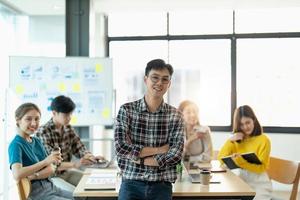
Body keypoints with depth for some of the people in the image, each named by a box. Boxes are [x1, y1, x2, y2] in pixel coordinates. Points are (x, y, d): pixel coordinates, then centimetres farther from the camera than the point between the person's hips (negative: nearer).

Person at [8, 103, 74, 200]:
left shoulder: (37, 141, 11)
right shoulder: (16, 144, -12)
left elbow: (51, 169, 4)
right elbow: (17, 174, -29)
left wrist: (33, 176, -15)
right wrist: (45, 161, -31)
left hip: (51, 187, 7)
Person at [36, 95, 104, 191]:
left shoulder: (68, 128, 3)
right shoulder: (43, 132, -20)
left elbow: (79, 148, 7)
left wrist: (92, 157, -16)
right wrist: (75, 164, -42)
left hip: (67, 171, 7)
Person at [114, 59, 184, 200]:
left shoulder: (175, 115, 1)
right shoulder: (126, 110, -3)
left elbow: (175, 155, -7)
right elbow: (121, 148, -12)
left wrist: (139, 160, -12)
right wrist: (159, 149, -12)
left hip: (162, 186, 1)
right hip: (131, 184, -1)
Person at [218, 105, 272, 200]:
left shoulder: (264, 140, -7)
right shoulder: (236, 139, 9)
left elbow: (261, 167, -14)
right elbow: (221, 159, 0)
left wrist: (241, 161, -28)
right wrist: (230, 140, -9)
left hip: (259, 184, -4)